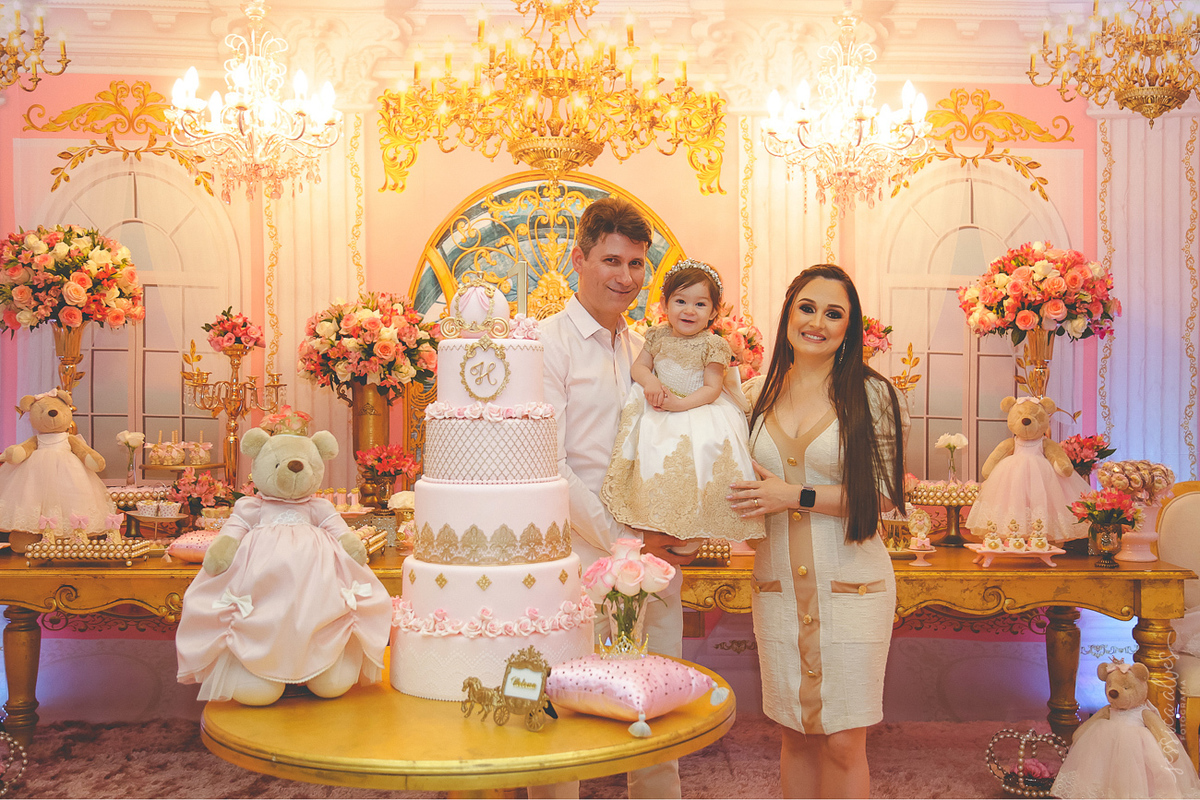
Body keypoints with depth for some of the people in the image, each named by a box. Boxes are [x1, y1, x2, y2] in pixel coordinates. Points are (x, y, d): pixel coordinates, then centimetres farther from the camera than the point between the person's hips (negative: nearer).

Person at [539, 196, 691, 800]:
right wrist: (622, 542, -13)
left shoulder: (644, 349, 14)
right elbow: (548, 466, -13)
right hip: (580, 558, -6)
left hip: (654, 557, 6)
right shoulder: (549, 343, -7)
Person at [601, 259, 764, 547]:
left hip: (699, 411, -5)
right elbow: (638, 366, 9)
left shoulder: (713, 345, -10)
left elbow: (712, 389, -13)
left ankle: (693, 531, -11)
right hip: (659, 409, 5)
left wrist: (682, 404, -26)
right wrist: (650, 381, -14)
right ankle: (655, 526, 0)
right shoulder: (658, 336, 4)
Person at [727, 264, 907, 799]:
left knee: (843, 742, 2)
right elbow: (738, 484, 16)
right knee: (796, 735, 13)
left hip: (850, 584, -3)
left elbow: (883, 494, -8)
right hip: (778, 586, 3)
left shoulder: (871, 394, -5)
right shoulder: (756, 394, 7)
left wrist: (796, 497, -15)